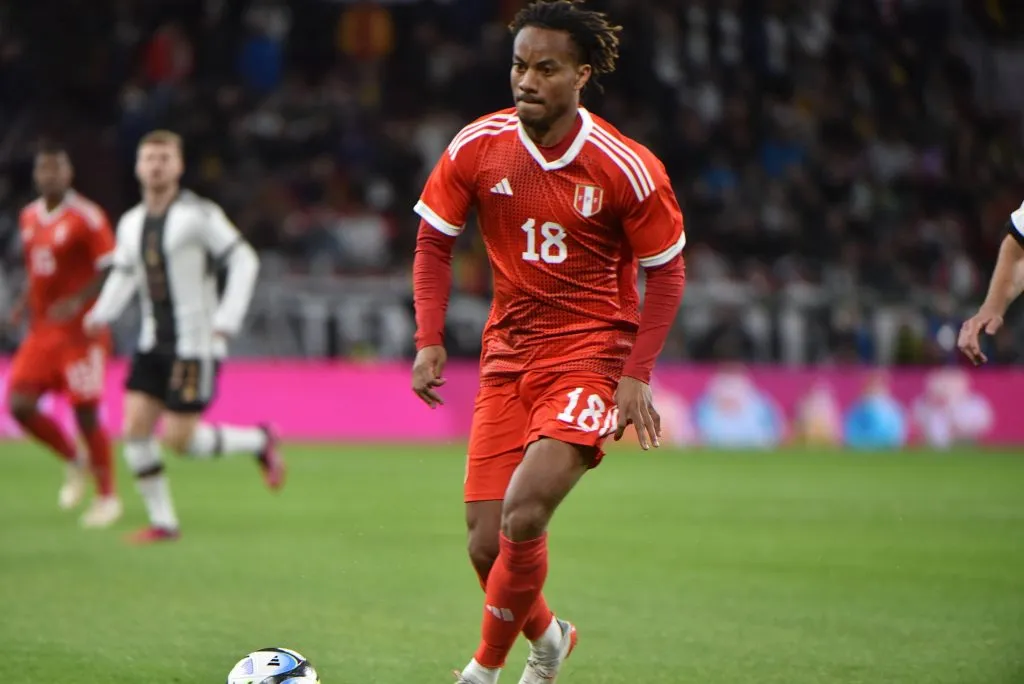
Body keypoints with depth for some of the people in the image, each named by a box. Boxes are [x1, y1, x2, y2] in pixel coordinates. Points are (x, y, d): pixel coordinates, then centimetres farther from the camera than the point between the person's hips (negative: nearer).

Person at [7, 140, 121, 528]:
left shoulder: (87, 217, -11)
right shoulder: (29, 218, 10)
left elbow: (112, 271, -13)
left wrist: (79, 302, -25)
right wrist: (26, 304, 7)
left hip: (80, 331, -6)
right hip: (42, 331, 6)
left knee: (86, 411, -4)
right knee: (19, 405, -3)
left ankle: (107, 496, 10)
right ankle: (75, 462, 21)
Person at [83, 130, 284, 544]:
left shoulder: (198, 215, -10)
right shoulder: (131, 223, 9)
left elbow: (243, 261, -10)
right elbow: (124, 273, 22)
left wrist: (227, 320, -17)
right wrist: (102, 312, 5)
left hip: (195, 345, -6)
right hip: (153, 343, 6)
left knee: (178, 440, -10)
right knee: (134, 429, -4)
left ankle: (258, 442, 15)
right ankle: (162, 522, 7)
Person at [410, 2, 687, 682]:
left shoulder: (627, 168, -12)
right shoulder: (476, 147, -5)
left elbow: (666, 270, -2)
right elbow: (434, 241, 7)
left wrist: (636, 375, -10)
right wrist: (430, 340, -5)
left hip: (591, 353, -4)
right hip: (508, 355, 4)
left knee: (524, 513, -23)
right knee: (487, 545, -1)